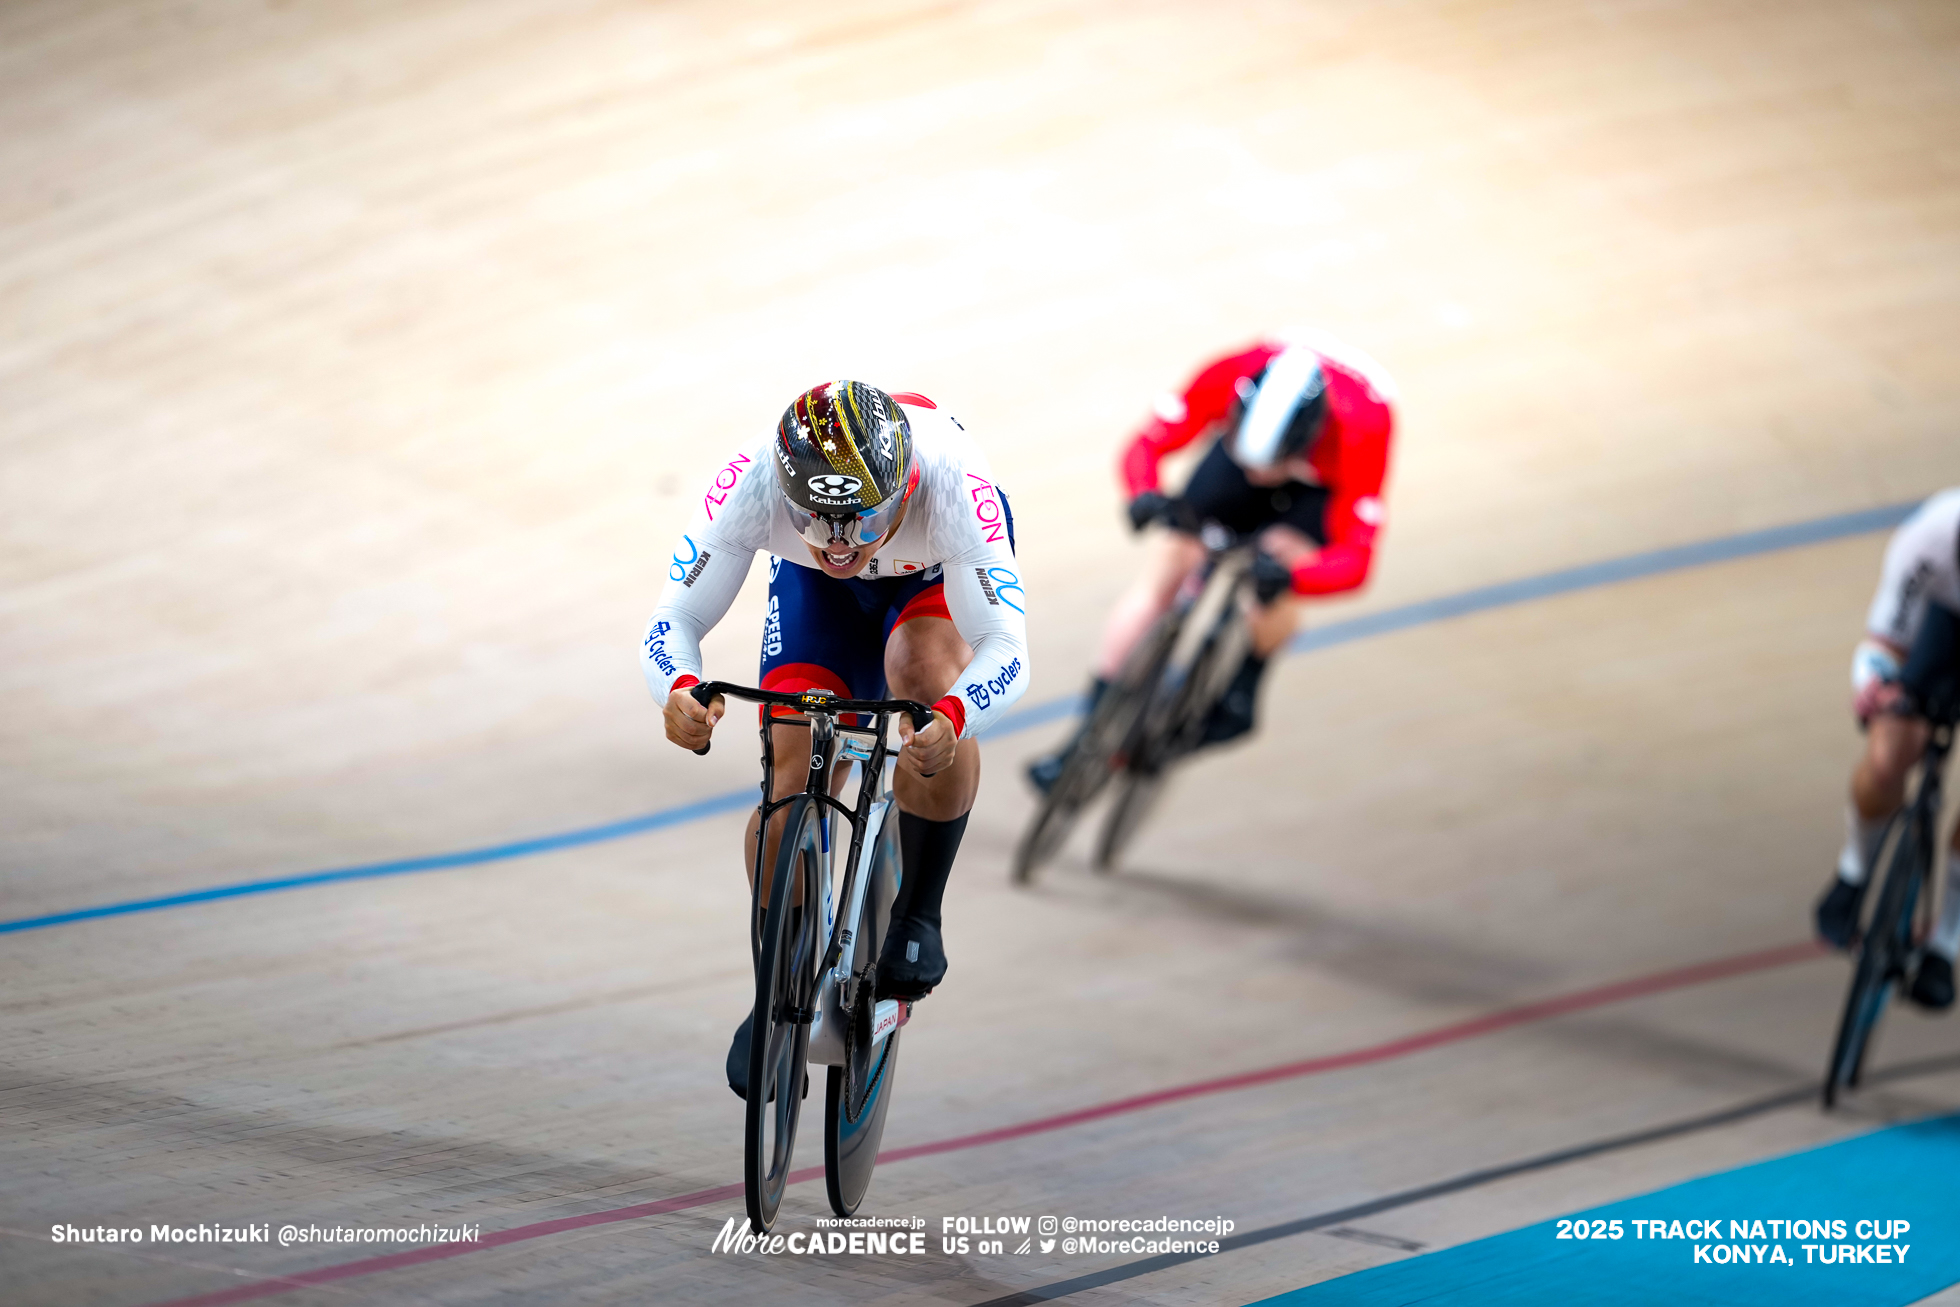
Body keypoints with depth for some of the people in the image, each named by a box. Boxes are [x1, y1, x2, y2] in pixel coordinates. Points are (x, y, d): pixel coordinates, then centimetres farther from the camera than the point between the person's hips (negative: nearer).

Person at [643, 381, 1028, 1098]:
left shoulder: (949, 479, -43)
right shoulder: (751, 481, -38)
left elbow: (1006, 648, -45)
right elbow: (674, 620, -33)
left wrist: (951, 720, -66)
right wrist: (680, 690, -56)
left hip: (938, 579, -2)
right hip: (815, 592, 2)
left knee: (924, 676, -34)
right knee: (795, 779, -13)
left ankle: (917, 914, -15)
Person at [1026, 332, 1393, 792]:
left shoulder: (1362, 428, -42)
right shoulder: (1228, 378, -36)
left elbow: (1354, 558, -43)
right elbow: (1147, 447, -24)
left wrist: (1287, 576, -63)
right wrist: (1147, 497, -47)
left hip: (1327, 478, -2)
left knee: (1282, 551, -31)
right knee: (1169, 558, -11)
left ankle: (1240, 694, -5)